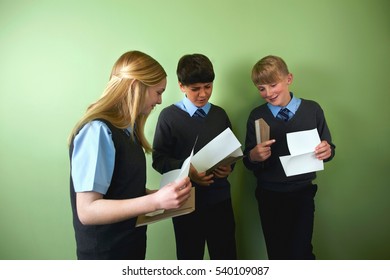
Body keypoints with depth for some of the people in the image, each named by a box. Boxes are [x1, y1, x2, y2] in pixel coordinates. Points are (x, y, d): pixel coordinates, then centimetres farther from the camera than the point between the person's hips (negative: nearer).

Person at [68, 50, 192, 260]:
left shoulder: (128, 129, 2)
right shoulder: (98, 131, -22)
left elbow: (124, 190, 6)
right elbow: (87, 211, -25)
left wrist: (163, 195, -1)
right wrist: (156, 201, -30)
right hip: (105, 251, -8)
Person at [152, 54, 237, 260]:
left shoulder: (219, 114, 6)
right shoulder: (169, 116, -6)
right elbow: (159, 159, -7)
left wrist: (229, 167, -9)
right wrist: (187, 170, -22)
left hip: (219, 198, 3)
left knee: (226, 255, 11)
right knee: (190, 256, 15)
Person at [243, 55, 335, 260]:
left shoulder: (312, 110, -4)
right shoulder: (257, 116, -2)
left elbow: (327, 148, 3)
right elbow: (248, 162, -1)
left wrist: (327, 151, -19)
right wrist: (254, 156, -23)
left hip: (302, 192, -1)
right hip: (269, 196, 1)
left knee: (301, 252, 0)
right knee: (277, 253, 14)